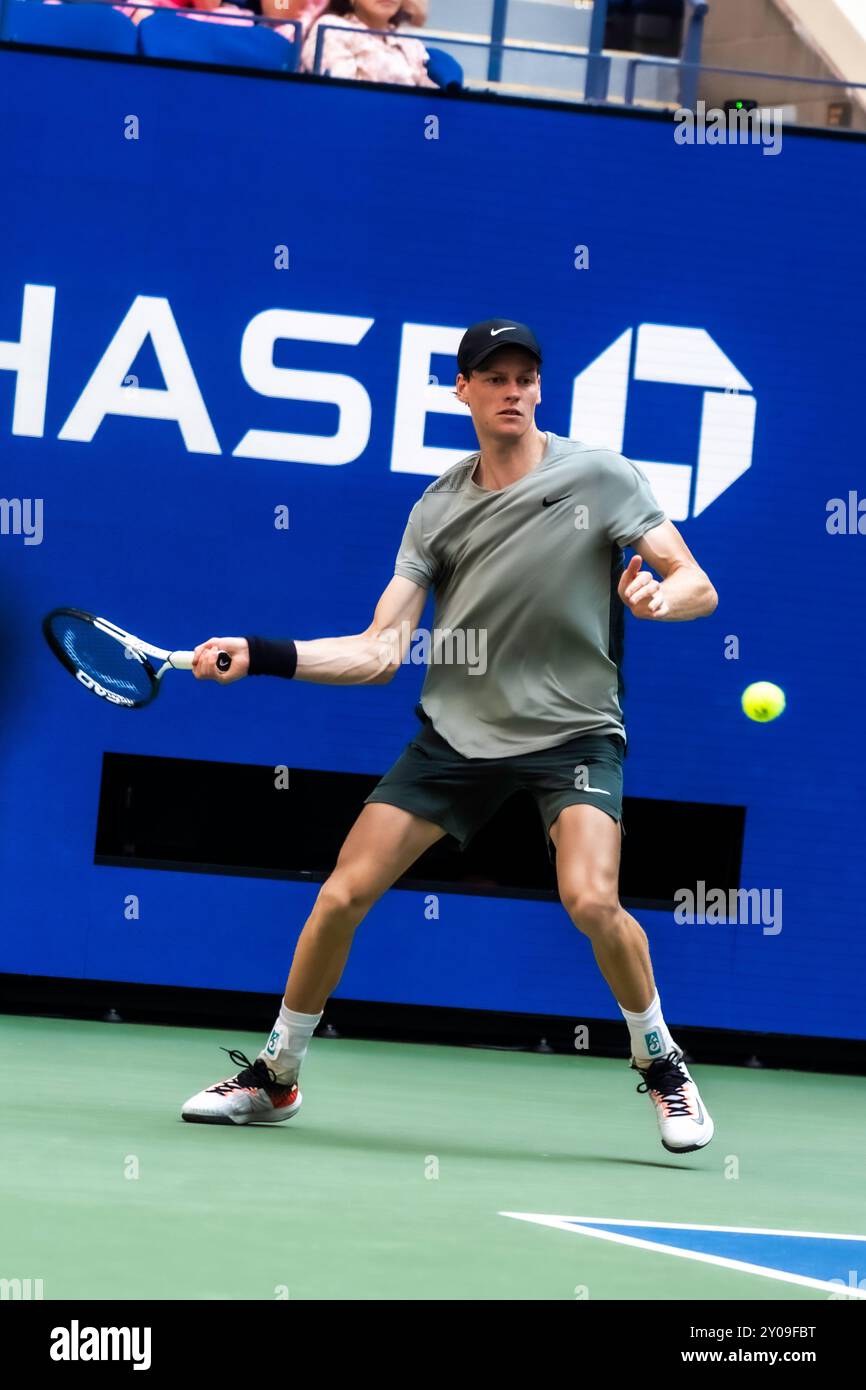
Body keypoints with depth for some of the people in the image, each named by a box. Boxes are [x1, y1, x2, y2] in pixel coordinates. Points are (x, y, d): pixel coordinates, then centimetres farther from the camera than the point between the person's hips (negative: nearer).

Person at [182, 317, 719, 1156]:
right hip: (458, 730, 3)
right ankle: (275, 1076, 16)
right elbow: (380, 652, 1)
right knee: (343, 894, -3)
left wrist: (659, 596, -32)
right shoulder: (437, 511, 3)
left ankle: (661, 1066, -1)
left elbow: (698, 586, -9)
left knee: (591, 900, -26)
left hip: (572, 731, -3)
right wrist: (258, 656, -9)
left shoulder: (602, 478, -6)